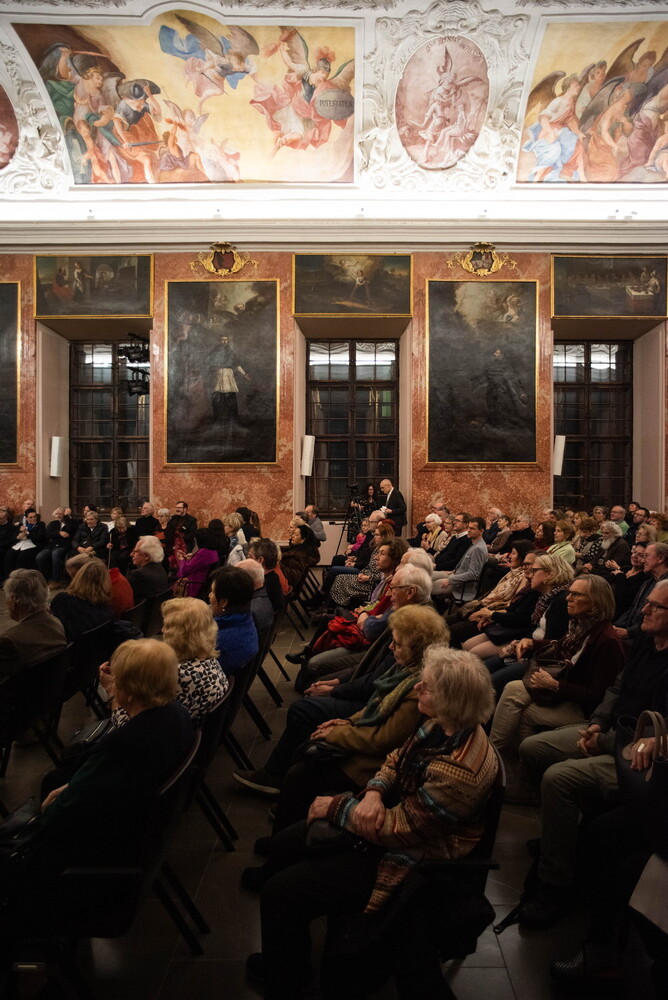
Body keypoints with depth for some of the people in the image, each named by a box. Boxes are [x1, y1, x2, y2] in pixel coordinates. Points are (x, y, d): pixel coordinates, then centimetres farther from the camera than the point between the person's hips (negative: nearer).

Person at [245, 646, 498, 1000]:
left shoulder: (457, 771, -36)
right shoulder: (443, 725, -10)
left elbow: (396, 829, -28)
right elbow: (397, 758, 4)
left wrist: (336, 807, -15)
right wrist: (373, 793, -16)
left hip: (404, 858, -9)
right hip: (393, 812, 9)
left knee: (278, 893, -8)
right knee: (284, 846, 16)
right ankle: (288, 954, 37)